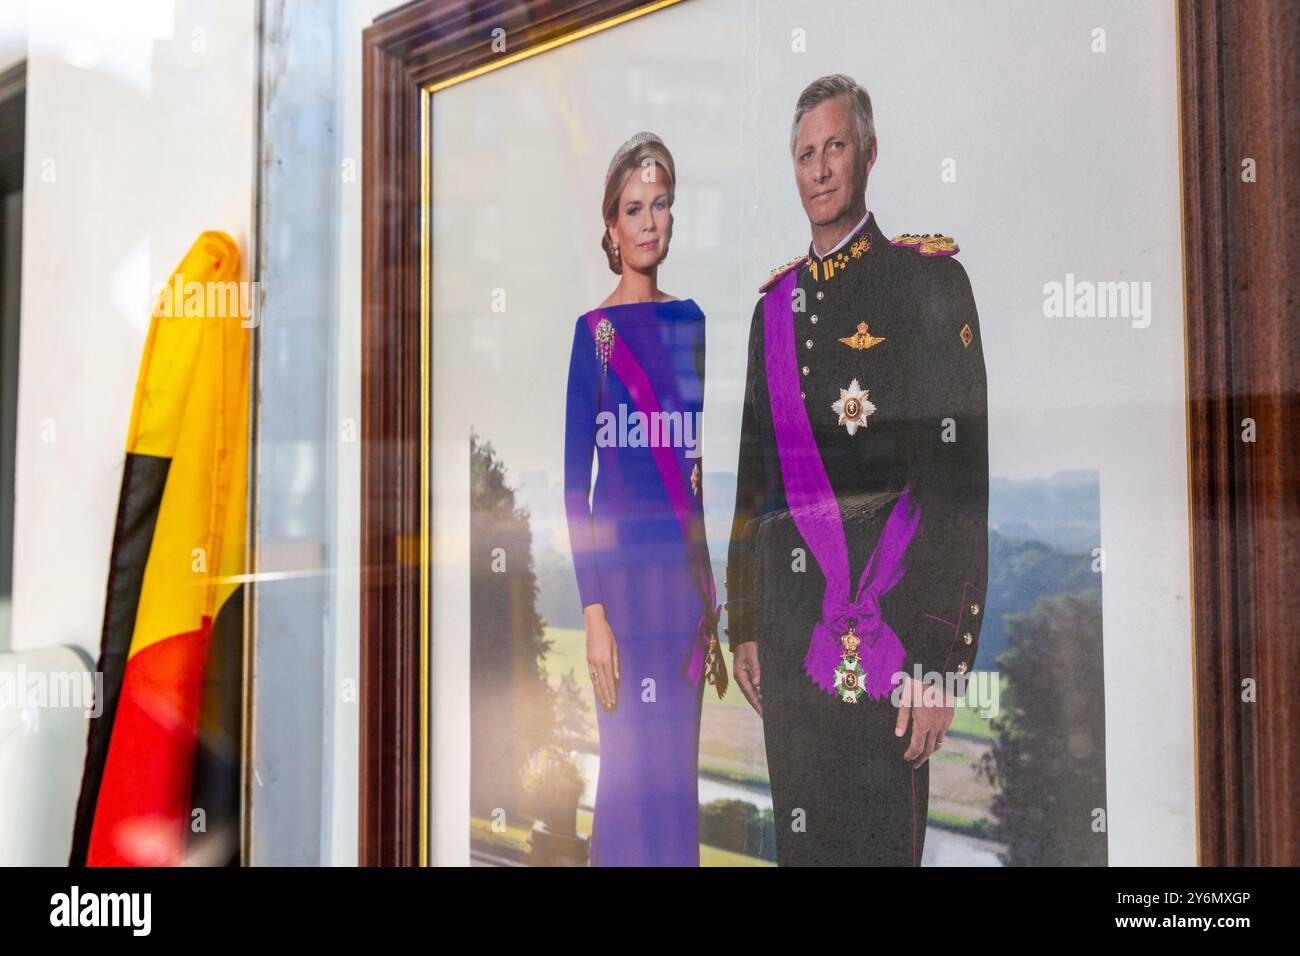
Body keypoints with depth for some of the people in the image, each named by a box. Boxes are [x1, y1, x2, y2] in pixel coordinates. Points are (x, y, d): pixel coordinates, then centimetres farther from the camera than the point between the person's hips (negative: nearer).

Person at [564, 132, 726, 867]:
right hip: (624, 563, -5)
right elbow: (575, 481, -8)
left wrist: (718, 598, 11)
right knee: (636, 770, 2)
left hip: (689, 564, 5)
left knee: (680, 769, 13)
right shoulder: (593, 331, -6)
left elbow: (705, 461, 13)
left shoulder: (692, 320, 10)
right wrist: (593, 613, -14)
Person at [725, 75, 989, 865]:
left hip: (882, 622, -5)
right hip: (788, 623, 6)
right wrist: (744, 623, 15)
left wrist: (941, 659, -15)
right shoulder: (776, 301, 13)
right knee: (799, 836, 15)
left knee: (878, 836, 4)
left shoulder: (928, 278, -5)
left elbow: (959, 476, -11)